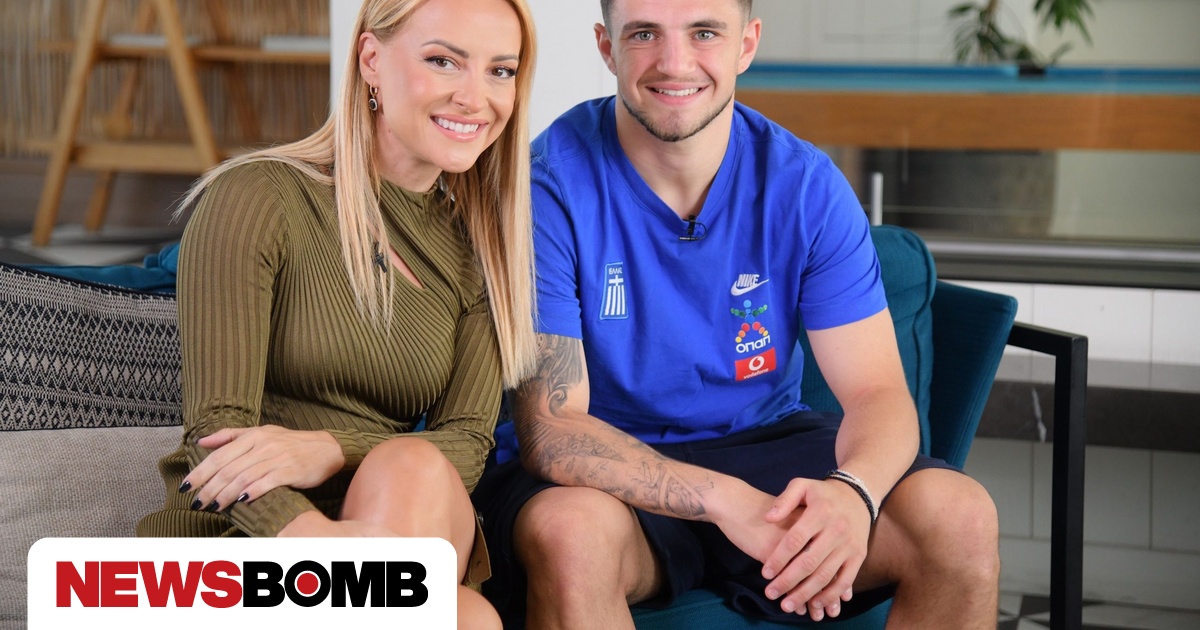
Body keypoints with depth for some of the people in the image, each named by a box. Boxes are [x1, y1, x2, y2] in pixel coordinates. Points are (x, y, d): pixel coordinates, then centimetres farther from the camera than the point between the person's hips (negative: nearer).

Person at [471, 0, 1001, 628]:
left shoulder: (804, 182, -7)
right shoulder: (551, 185, -17)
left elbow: (878, 392, -9)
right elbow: (550, 429, -21)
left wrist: (852, 493, -34)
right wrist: (728, 500, -35)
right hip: (609, 470, -3)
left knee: (962, 520, -19)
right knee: (570, 530, -38)